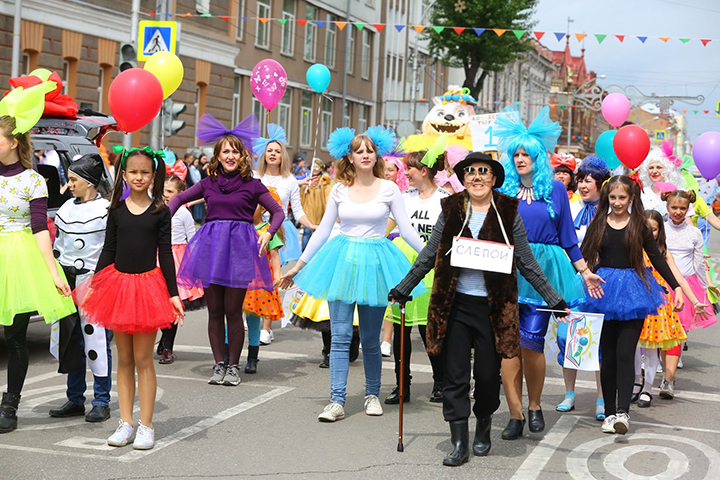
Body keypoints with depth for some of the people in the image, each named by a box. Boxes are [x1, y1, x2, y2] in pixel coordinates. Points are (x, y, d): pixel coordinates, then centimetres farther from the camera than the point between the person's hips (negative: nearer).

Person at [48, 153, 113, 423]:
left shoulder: (106, 210, -6)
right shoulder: (67, 208, 13)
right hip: (67, 280, 6)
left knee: (97, 340, -4)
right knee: (70, 341, 9)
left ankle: (101, 402, 5)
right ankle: (75, 400, 17)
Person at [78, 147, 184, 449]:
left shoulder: (160, 211, 0)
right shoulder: (116, 210, 6)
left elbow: (165, 254, 0)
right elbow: (108, 251, 9)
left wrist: (173, 293, -5)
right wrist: (94, 286, 5)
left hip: (148, 286, -3)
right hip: (118, 284, 3)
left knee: (143, 359, -1)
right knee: (124, 359, 8)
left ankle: (145, 426, 6)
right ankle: (125, 423, 15)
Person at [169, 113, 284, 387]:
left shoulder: (251, 185, 3)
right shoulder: (208, 183, 11)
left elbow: (278, 211, 9)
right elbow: (179, 199, 23)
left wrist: (269, 233, -7)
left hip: (240, 245, -3)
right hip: (211, 245, 3)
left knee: (233, 311, -2)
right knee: (214, 311, 5)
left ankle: (233, 366, 12)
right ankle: (219, 364, 17)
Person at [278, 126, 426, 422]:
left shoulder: (388, 189, 2)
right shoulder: (340, 190, 5)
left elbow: (406, 229, 5)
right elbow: (323, 230, 11)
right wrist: (299, 266, 12)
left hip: (374, 262, -1)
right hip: (342, 262, 1)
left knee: (370, 339, 6)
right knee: (340, 336, -4)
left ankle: (372, 394, 24)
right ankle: (337, 402, -2)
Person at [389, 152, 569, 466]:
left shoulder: (508, 213, 2)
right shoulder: (451, 210, 5)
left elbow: (526, 262, 5)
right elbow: (428, 256, 12)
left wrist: (553, 299, 4)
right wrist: (403, 289, 13)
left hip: (493, 306, -1)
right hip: (455, 304, 1)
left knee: (488, 374, 5)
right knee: (455, 375, -1)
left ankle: (483, 428, 30)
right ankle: (460, 443, 5)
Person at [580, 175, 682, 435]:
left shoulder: (639, 226, 4)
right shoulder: (598, 224, 5)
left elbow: (657, 258, 7)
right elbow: (583, 256, 3)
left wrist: (677, 287, 1)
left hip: (632, 292, -1)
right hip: (604, 292, 1)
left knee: (625, 353, -10)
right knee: (607, 355, 5)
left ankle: (623, 411, -13)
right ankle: (610, 411, 11)